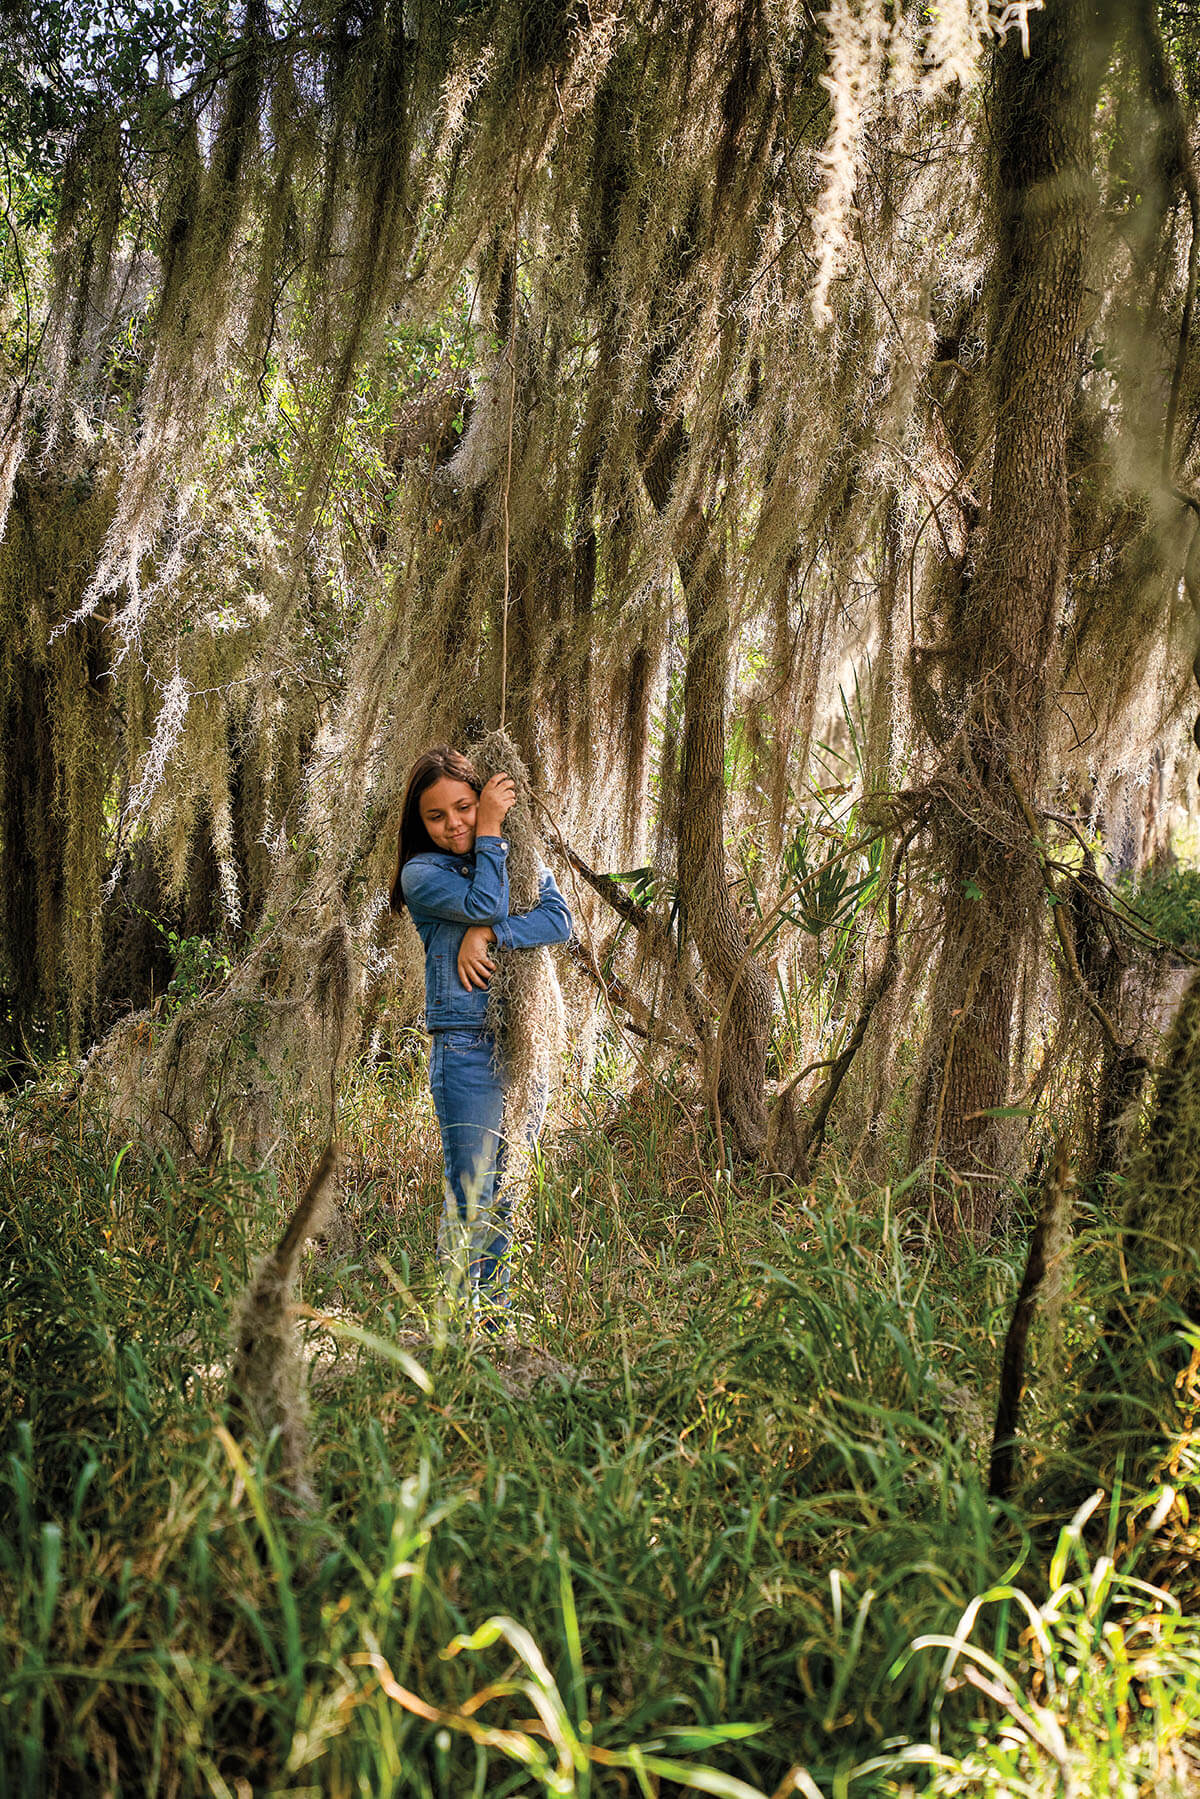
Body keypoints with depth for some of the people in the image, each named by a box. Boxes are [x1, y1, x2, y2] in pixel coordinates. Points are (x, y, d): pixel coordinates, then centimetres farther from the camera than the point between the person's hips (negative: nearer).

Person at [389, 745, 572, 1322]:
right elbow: (485, 904, -16)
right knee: (470, 1196, -7)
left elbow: (559, 919, -3)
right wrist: (490, 833, -8)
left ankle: (497, 1319, 17)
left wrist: (488, 936, -15)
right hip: (467, 1050, -4)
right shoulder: (421, 873, 1)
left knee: (506, 1195, 10)